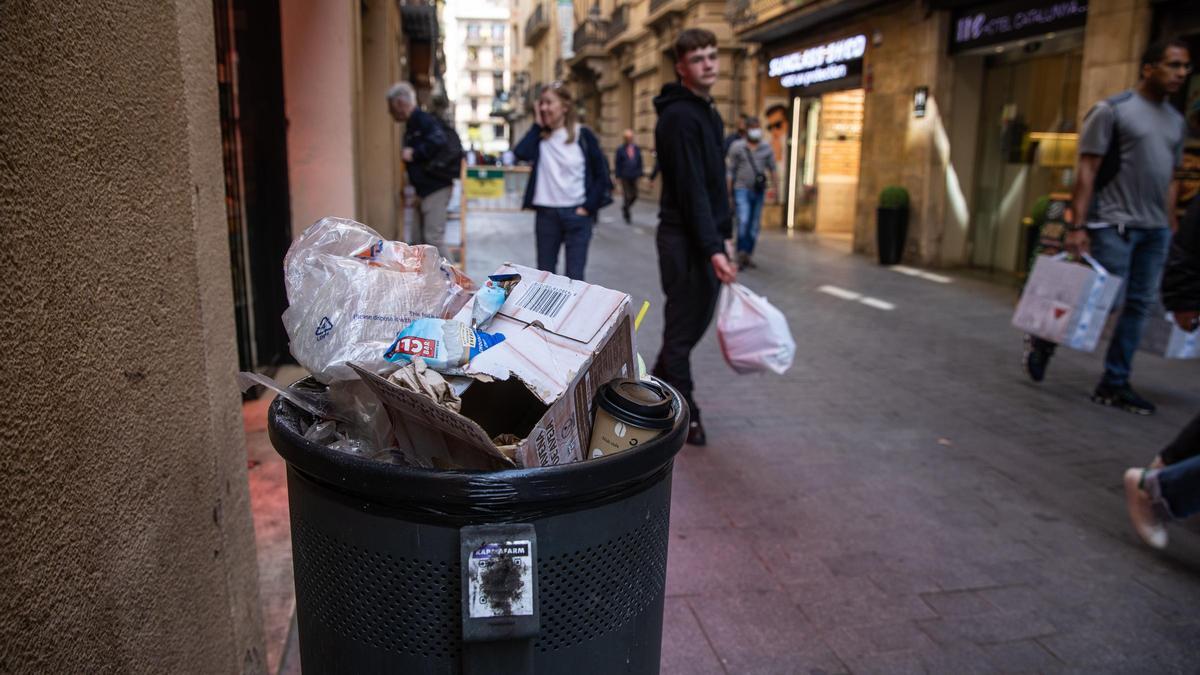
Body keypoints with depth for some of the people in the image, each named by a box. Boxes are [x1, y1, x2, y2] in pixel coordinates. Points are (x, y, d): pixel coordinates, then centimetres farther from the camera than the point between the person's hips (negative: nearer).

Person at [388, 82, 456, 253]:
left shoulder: (423, 120, -13)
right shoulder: (412, 124, 16)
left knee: (433, 238, -10)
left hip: (436, 188, -10)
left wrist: (414, 153, -23)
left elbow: (440, 141, -29)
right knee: (417, 241, 14)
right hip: (423, 189, 10)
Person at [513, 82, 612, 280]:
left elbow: (601, 174, -1)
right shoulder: (540, 136, 8)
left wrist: (589, 207, -7)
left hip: (577, 214, -3)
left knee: (574, 277, -3)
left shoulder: (582, 135, -1)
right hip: (546, 213, 3)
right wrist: (538, 125, -4)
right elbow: (521, 153, -12)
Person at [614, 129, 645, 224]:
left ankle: (624, 208, 30)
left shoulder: (637, 149, 7)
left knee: (634, 196, 4)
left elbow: (640, 162, 12)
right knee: (627, 196, -5)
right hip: (624, 177, -3)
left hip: (634, 176, 4)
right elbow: (617, 164, -1)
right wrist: (618, 176, -5)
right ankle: (626, 214, 11)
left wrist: (640, 173, 5)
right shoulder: (620, 149, -2)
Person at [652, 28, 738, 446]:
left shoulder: (706, 111, 16)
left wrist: (720, 235, 17)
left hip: (705, 233, 10)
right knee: (684, 326, -1)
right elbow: (691, 187, -23)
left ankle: (658, 386, 33)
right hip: (685, 238, -10)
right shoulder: (679, 116, -14)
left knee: (697, 319, 17)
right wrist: (712, 248, -27)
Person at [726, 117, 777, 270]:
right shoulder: (737, 147, -1)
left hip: (759, 191, 4)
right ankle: (741, 254, -10)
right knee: (743, 221, -19)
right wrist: (728, 193, -3)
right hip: (741, 189, -3)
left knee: (754, 225, 5)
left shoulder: (766, 148, 7)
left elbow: (772, 169, 12)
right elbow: (730, 171, -1)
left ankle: (748, 256, 16)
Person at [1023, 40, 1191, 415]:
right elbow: (1087, 170, -9)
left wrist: (1170, 228, 11)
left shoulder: (1177, 122, 16)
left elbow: (1171, 180, 18)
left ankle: (1114, 385, 11)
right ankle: (1043, 343, 16)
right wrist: (1076, 226, -16)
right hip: (1114, 225, -6)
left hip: (1155, 230, 7)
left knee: (1138, 307, 4)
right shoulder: (1112, 110, -4)